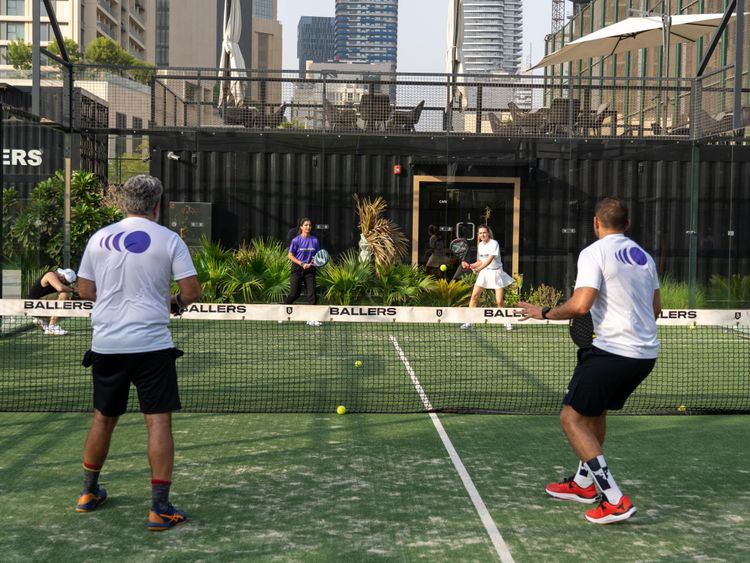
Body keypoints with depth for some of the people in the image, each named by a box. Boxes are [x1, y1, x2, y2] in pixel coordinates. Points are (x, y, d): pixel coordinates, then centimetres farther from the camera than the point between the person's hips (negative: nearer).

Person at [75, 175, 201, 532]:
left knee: (103, 418, 19)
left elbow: (84, 289, 13)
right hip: (151, 344, -4)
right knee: (159, 421, 0)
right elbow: (192, 291, -6)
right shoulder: (169, 240, -4)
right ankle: (159, 509, -1)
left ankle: (89, 493, 34)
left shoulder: (99, 238, 6)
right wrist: (177, 303, 14)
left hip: (105, 344, 4)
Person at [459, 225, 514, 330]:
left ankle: (507, 322, 12)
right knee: (474, 296, -6)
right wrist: (470, 265, -5)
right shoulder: (480, 245, 7)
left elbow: (489, 260, -25)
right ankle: (468, 322, -2)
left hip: (496, 273, -5)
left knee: (499, 302, -8)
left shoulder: (494, 244, -14)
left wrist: (478, 269, -36)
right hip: (484, 273, 5)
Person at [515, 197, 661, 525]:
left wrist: (544, 313, -5)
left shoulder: (594, 253, -9)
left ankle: (614, 501, -7)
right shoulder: (643, 256, 14)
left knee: (572, 418, 0)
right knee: (596, 411, 26)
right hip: (646, 353, 8)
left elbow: (580, 305, -20)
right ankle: (584, 484, 37)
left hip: (613, 350, -8)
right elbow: (655, 309, 20)